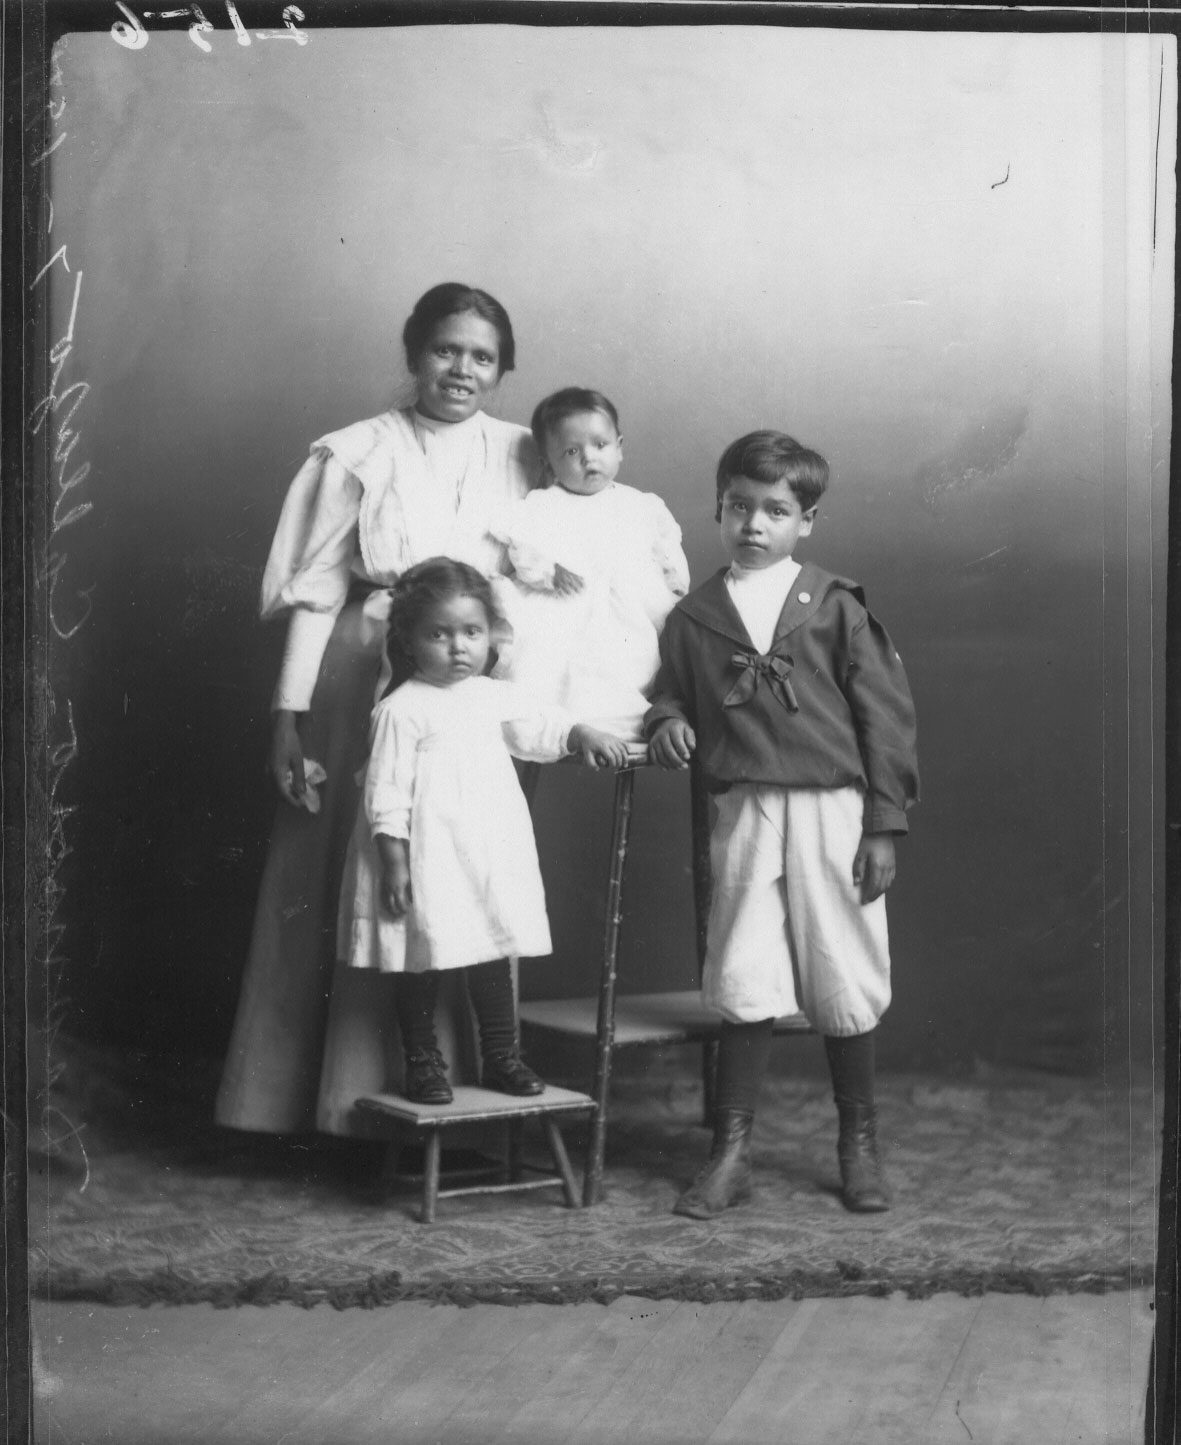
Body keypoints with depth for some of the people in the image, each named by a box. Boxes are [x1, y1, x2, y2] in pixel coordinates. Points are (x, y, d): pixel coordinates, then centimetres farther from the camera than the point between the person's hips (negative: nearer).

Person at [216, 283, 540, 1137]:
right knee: (352, 880, 1)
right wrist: (290, 709, -4)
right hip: (363, 680, -2)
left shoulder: (522, 458, 8)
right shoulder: (359, 454, 2)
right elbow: (314, 590, 1)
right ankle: (347, 1095, 10)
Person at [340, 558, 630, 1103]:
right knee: (423, 961, 3)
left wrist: (584, 736, 5)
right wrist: (392, 862, -15)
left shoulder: (494, 697, 8)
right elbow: (387, 793, -12)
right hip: (427, 859, -6)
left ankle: (501, 1056, 24)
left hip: (490, 855, 6)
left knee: (492, 955, 13)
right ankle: (422, 1063, 17)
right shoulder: (401, 711, -11)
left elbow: (542, 725, 22)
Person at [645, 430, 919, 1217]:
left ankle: (860, 1145, 22)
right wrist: (666, 720, -6)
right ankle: (731, 1153, 9)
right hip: (745, 812, 2)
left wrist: (884, 825, -5)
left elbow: (886, 715, -1)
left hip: (833, 810, -1)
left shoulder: (836, 606, 0)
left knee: (845, 989, 5)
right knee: (743, 986, -1)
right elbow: (672, 692, 19)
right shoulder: (695, 616, 7)